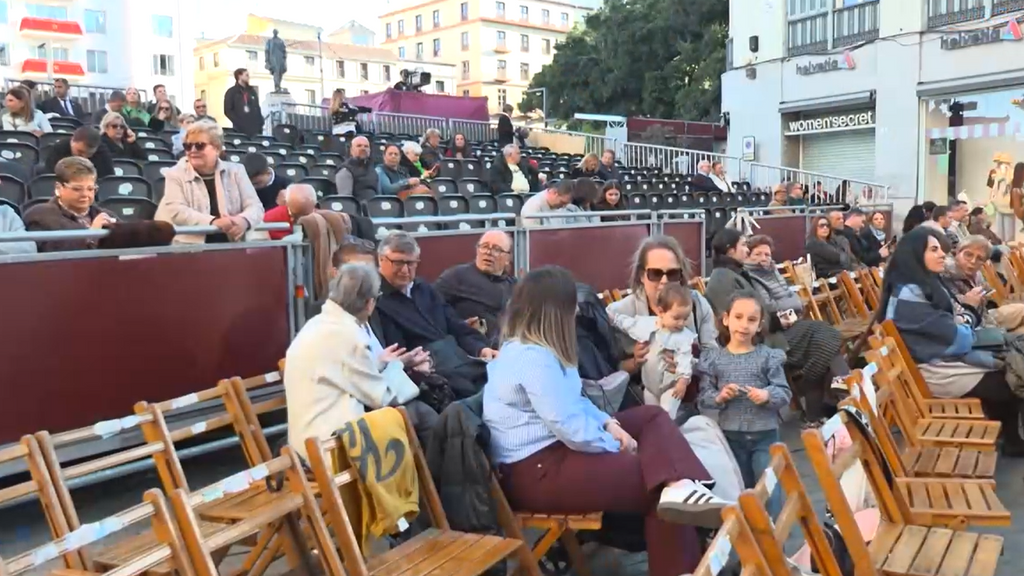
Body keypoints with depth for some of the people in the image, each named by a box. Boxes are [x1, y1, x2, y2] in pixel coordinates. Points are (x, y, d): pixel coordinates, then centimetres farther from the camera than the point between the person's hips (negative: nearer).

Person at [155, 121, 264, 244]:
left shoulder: (235, 171, 11)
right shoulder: (176, 174, 6)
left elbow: (255, 207, 4)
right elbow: (176, 211, -9)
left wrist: (244, 220, -20)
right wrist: (213, 222, -23)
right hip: (189, 245, -3)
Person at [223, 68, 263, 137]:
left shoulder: (252, 91, 18)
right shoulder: (231, 92, 3)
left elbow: (257, 108, 20)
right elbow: (228, 111, -3)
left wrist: (260, 123, 6)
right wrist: (238, 123, -14)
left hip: (255, 128, 5)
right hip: (240, 129, -5)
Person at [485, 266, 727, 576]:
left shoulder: (521, 348, 13)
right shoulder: (535, 359, -23)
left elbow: (574, 402, 20)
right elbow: (573, 429, -26)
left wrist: (609, 423, 3)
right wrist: (616, 444, -9)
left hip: (551, 447, 12)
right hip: (536, 472, -12)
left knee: (652, 417, 3)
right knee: (658, 487, -15)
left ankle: (680, 487, -18)